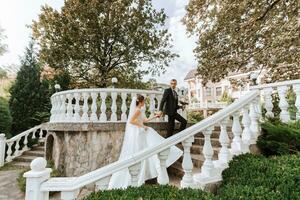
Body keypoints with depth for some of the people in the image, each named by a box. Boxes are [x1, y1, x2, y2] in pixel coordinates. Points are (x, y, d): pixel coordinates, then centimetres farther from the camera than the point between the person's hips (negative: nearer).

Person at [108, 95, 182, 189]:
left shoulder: (138, 110, 14)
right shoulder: (137, 110, -15)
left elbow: (145, 120, 21)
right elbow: (131, 121, -24)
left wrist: (154, 117, 24)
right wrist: (142, 126, -18)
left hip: (139, 133, 10)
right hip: (136, 133, -10)